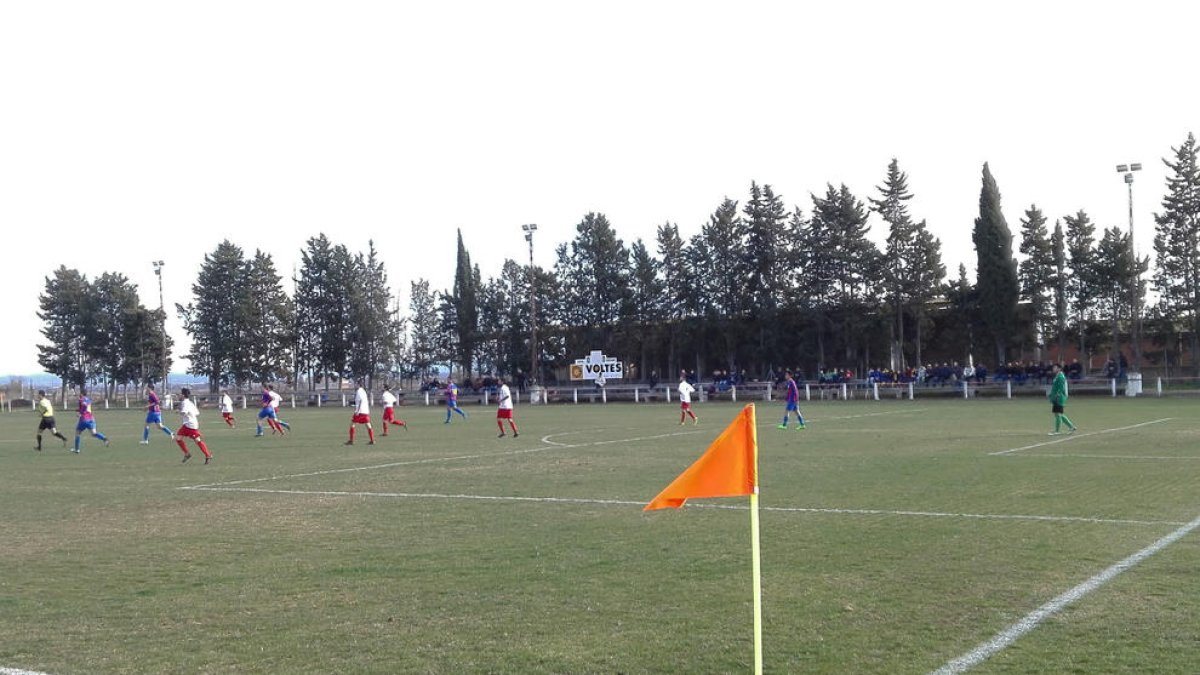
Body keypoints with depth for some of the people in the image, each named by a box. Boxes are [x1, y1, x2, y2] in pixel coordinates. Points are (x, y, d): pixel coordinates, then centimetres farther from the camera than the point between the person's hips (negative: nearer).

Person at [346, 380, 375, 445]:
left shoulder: (358, 391, -9)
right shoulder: (364, 391, 17)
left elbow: (361, 400, -20)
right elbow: (367, 401, 20)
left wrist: (358, 410, -22)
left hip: (360, 412, -8)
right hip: (366, 411, 8)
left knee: (352, 424, 3)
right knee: (368, 425, 4)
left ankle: (351, 441, 2)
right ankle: (372, 441, -3)